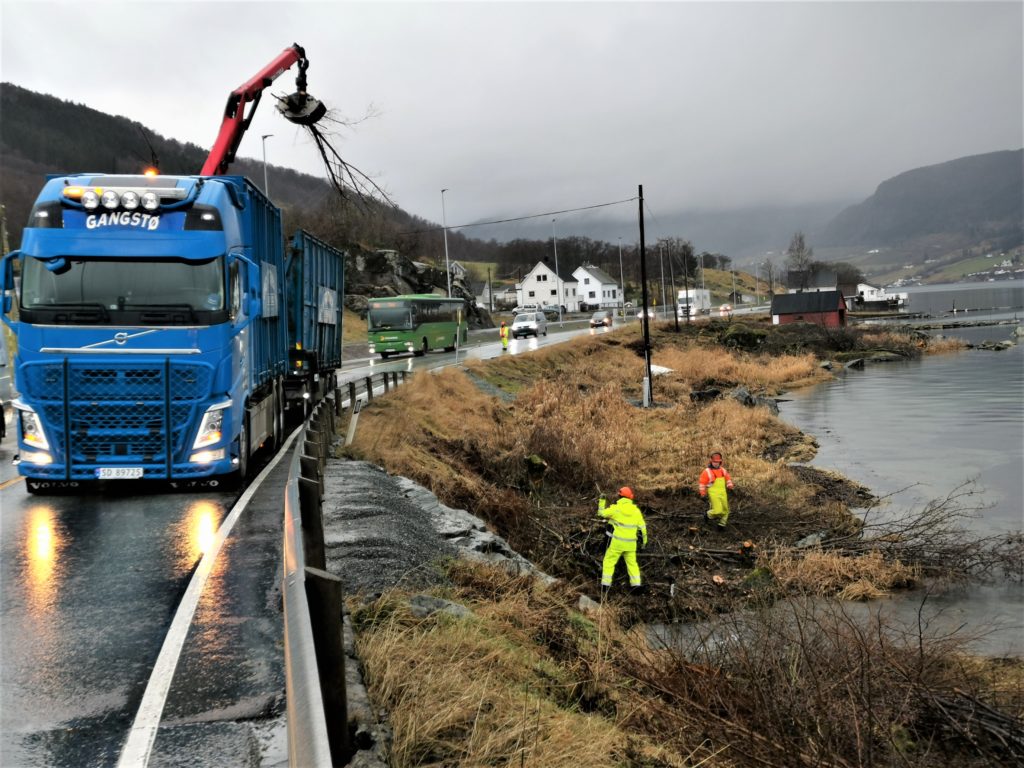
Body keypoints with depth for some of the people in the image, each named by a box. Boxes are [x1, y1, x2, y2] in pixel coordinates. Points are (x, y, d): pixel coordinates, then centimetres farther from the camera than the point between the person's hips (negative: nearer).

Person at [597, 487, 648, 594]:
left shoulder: (615, 508, -11)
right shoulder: (636, 510, 1)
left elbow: (602, 513, 4)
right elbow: (642, 527, 6)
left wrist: (602, 500, 16)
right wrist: (644, 541, 17)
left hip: (617, 541, -3)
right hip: (631, 543, 3)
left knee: (609, 561, 7)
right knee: (632, 562, 17)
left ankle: (605, 584, 2)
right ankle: (636, 584, 10)